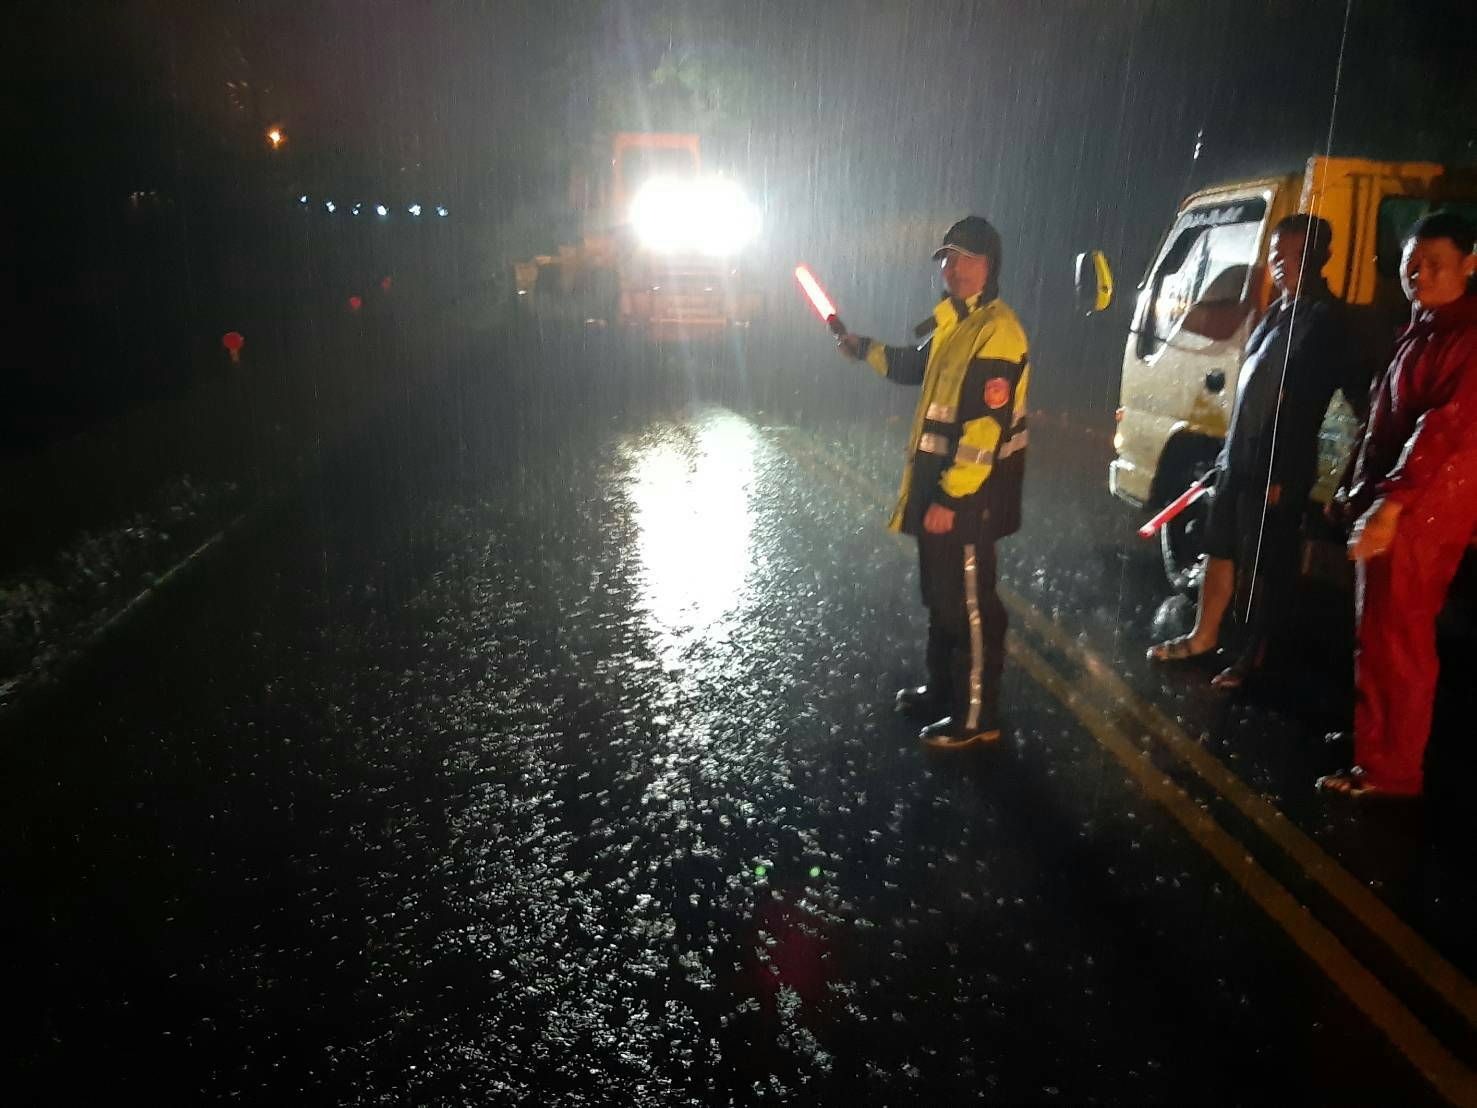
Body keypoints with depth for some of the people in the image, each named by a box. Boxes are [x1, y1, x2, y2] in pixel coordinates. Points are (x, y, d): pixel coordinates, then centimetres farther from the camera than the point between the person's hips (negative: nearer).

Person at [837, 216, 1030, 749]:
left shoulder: (996, 331, -20)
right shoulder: (952, 322, 13)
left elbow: (987, 428, -25)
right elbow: (917, 366, 35)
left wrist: (952, 497, -25)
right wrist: (865, 349, 28)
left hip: (968, 495, -10)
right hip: (939, 482, 10)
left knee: (969, 604, -1)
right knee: (940, 596, 20)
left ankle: (977, 717, 11)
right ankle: (941, 690, 36)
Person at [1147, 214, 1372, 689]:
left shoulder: (1329, 320, -12)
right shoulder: (1277, 312, 12)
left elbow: (1359, 395, -17)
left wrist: (1283, 475, -20)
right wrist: (1229, 451, 17)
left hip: (1276, 469, -8)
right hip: (1238, 458, 8)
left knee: (1264, 567, 4)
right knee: (1221, 549, 17)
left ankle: (1252, 656, 18)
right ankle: (1203, 637, 32)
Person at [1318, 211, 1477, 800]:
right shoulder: (1420, 328, 18)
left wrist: (1390, 502, -28)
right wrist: (1358, 489, 18)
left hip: (1420, 513, -10)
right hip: (1391, 506, 10)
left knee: (1395, 642, -4)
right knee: (1380, 635, 17)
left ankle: (1388, 768, 5)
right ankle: (1375, 735, 31)